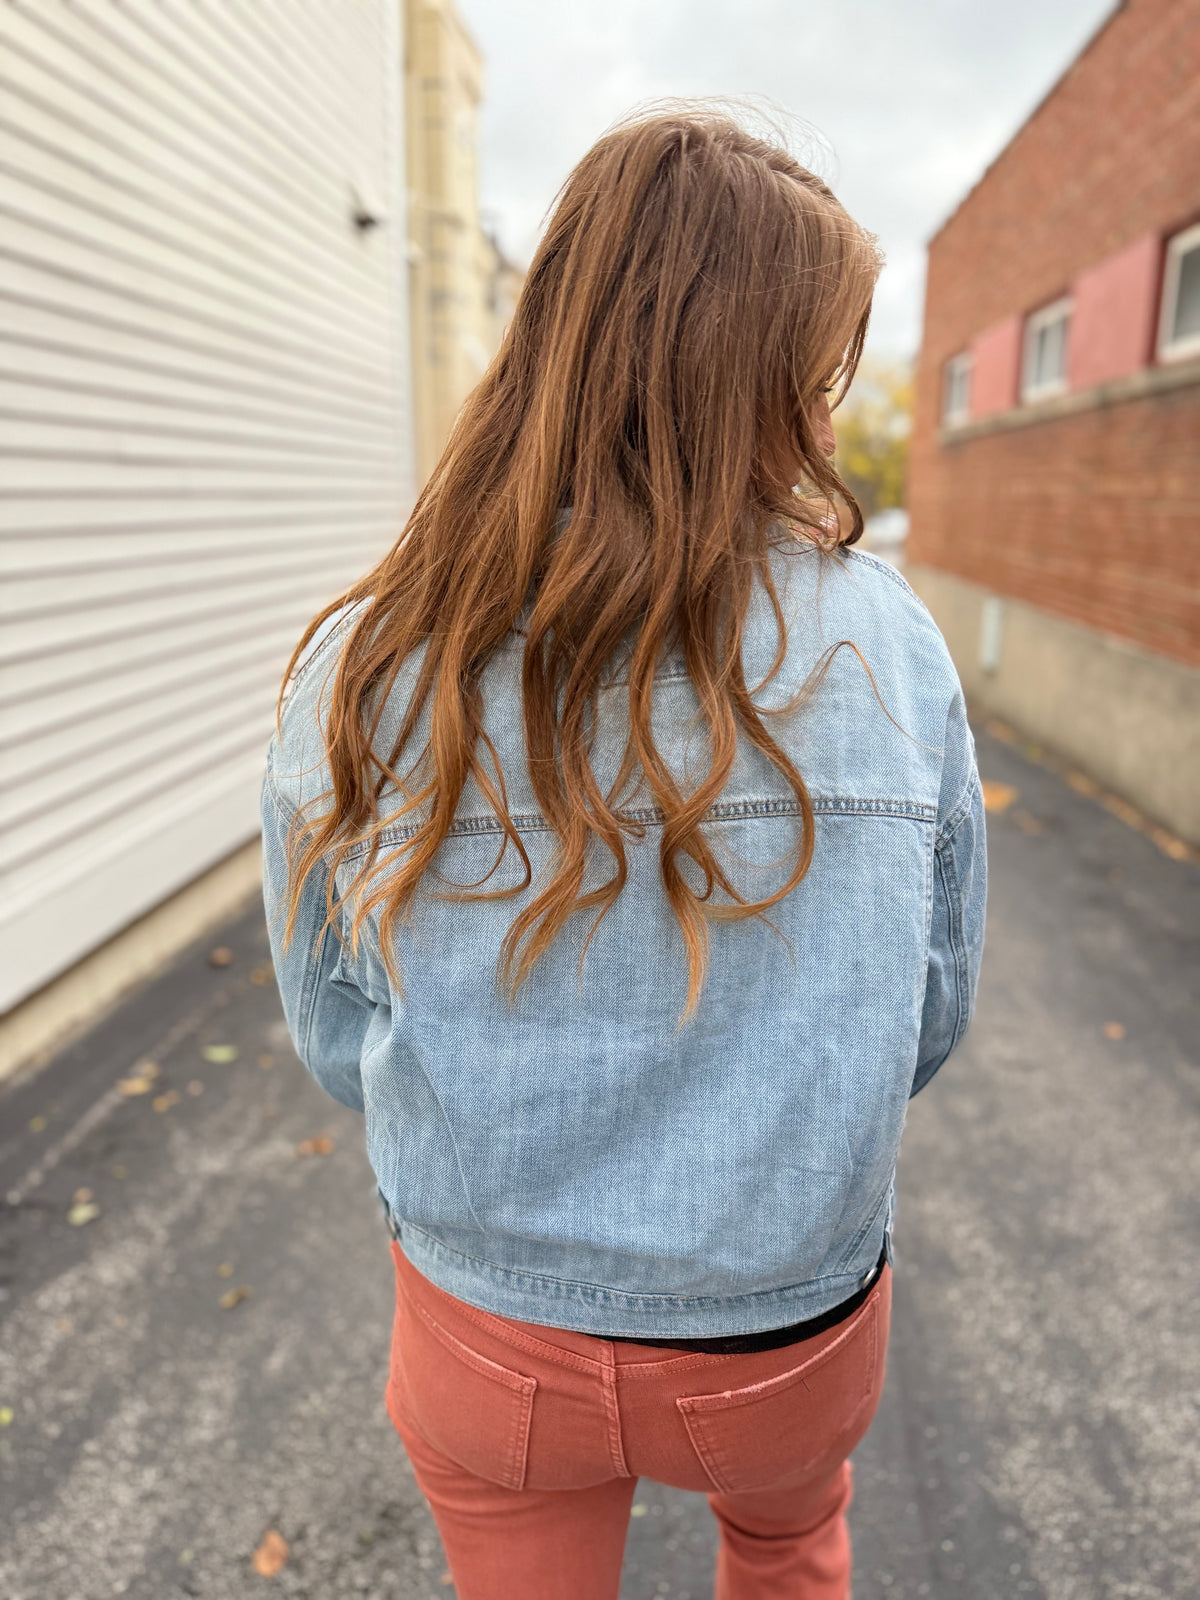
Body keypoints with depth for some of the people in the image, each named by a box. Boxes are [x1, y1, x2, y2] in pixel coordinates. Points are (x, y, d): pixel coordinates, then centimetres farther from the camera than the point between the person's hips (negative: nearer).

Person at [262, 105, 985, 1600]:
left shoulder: (356, 673, -19)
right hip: (790, 1332, 1)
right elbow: (933, 1017, -8)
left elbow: (336, 1043, -7)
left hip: (491, 1340, 0)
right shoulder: (887, 644, -20)